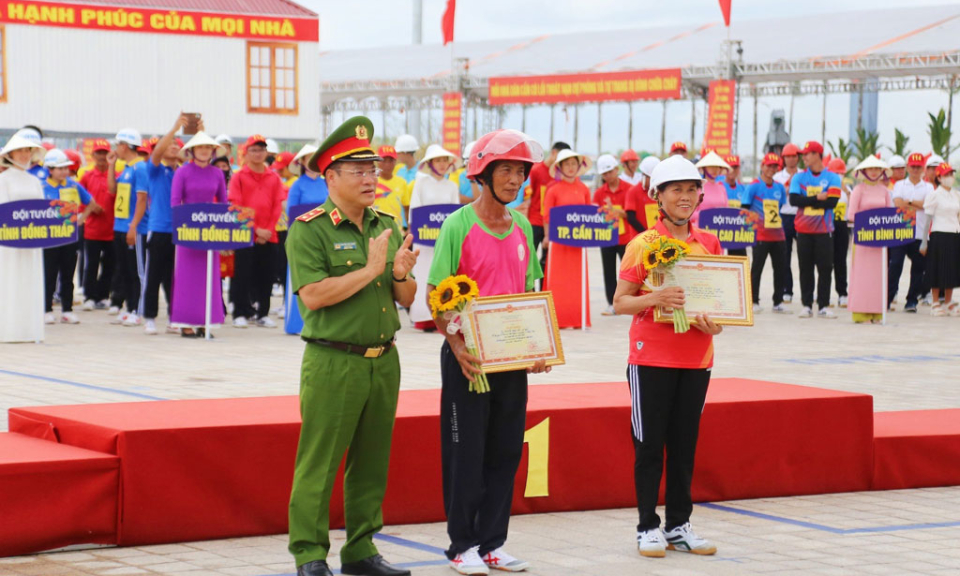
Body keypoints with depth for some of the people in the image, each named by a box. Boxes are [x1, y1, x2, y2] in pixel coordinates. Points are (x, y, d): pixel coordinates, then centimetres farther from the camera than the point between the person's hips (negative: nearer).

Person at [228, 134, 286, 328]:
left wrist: (269, 229, -7)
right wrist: (255, 229, -12)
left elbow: (278, 206, 6)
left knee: (266, 275, 5)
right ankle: (240, 314, 5)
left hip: (268, 236, 3)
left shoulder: (274, 178, 9)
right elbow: (236, 207, -5)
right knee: (243, 275, -1)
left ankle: (263, 314, 13)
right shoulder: (239, 177, 1)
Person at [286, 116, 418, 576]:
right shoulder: (309, 230, -8)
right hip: (333, 362, -6)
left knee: (372, 463, 12)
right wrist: (370, 270, -17)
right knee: (318, 464, -3)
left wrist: (400, 275, -9)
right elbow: (313, 296, -19)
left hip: (383, 361, 6)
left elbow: (407, 300, 14)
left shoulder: (387, 227, 12)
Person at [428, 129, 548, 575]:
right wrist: (457, 346, -19)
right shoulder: (458, 225, -9)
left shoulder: (523, 228, 8)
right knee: (466, 452, 1)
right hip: (467, 356, -5)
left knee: (506, 451, 9)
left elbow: (531, 293, 14)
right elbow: (436, 294, -9)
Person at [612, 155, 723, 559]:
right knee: (649, 445, 2)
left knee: (685, 445, 9)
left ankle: (679, 525, 18)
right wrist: (655, 298, -25)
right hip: (651, 357, -4)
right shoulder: (643, 244, -5)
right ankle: (648, 527, 10)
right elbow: (620, 302, -7)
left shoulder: (709, 245, 6)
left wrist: (715, 323, -8)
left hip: (696, 359, 4)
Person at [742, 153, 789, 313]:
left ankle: (778, 302, 14)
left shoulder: (780, 187, 11)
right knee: (757, 267, -2)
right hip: (761, 235, -5)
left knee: (780, 268, 7)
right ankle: (754, 301, 4)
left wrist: (781, 224, 12)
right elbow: (745, 209, -2)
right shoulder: (753, 186, -4)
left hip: (778, 235, 5)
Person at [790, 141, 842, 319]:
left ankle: (823, 306, 2)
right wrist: (817, 199, -13)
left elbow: (832, 202, -11)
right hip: (804, 230, 1)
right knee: (806, 269, 3)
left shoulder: (832, 178, 1)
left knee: (825, 268, -2)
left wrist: (808, 202, -10)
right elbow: (794, 199, -8)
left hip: (824, 230, -1)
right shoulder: (799, 177, 6)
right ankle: (807, 305, 7)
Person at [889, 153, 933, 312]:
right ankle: (887, 298, -2)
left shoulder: (928, 187, 11)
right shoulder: (899, 185, 9)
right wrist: (918, 205, -8)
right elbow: (897, 203, -8)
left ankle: (912, 301, 10)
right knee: (895, 265, -5)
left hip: (920, 234, 1)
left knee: (918, 268, 2)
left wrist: (909, 201, -9)